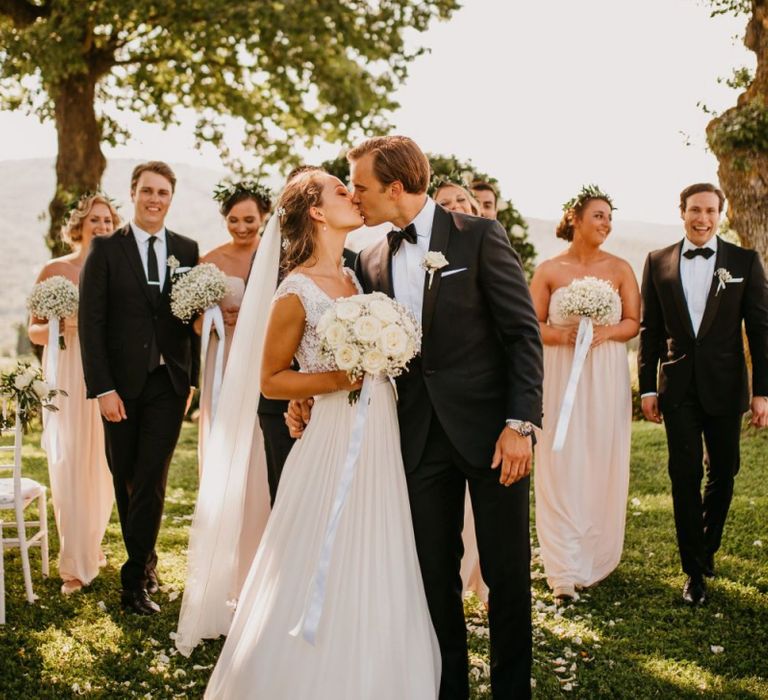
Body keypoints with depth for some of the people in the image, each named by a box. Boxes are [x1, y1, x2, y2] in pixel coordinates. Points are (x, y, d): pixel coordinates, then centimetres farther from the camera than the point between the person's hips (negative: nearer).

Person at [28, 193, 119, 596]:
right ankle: (74, 564, -2)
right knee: (70, 464, -6)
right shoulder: (56, 270, 0)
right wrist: (60, 325, -18)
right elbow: (35, 331, 0)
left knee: (103, 465, 9)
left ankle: (91, 543, 30)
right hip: (68, 377, -3)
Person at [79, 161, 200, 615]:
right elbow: (91, 321, -5)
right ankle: (146, 563, 29)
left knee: (151, 480, -4)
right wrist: (102, 388, -12)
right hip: (122, 385, 0)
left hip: (169, 383, 0)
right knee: (125, 480, 11)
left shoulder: (187, 250, 6)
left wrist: (192, 378, 1)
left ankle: (135, 582, 5)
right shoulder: (106, 250, 0)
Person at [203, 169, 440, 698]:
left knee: (378, 572, 15)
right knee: (325, 580, 3)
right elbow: (271, 381, -8)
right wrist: (339, 380, -18)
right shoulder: (297, 291, -12)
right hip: (337, 440, -7)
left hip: (382, 439, 7)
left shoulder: (355, 277, 9)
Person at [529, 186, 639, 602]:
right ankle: (566, 570, -1)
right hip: (560, 376, -1)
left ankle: (596, 557, 19)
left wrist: (606, 332, -13)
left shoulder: (620, 269, 6)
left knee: (603, 464, 4)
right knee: (560, 466, -5)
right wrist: (562, 335, -17)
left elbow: (633, 322, 6)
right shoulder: (548, 270, 2)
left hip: (607, 376, 2)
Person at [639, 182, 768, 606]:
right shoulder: (658, 262, 3)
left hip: (724, 386, 0)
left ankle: (707, 544, 37)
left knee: (723, 471, 12)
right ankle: (695, 570, 10)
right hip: (678, 388, 0)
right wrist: (647, 387, 1)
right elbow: (650, 329, 5)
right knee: (685, 476, 0)